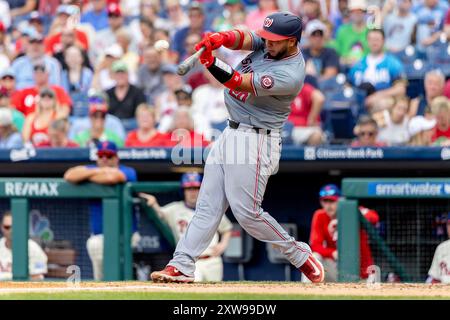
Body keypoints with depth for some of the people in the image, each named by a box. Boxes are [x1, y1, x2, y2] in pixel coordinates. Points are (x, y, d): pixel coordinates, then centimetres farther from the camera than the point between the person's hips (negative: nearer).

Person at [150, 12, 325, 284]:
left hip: (255, 141, -9)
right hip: (231, 134, 9)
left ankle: (300, 255, 8)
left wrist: (210, 62, -40)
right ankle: (182, 266, 1)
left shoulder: (289, 75, -23)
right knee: (208, 206, 3)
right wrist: (219, 39, -35)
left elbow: (239, 83, -28)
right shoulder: (267, 42, 3)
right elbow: (241, 39, -12)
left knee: (246, 211, -8)